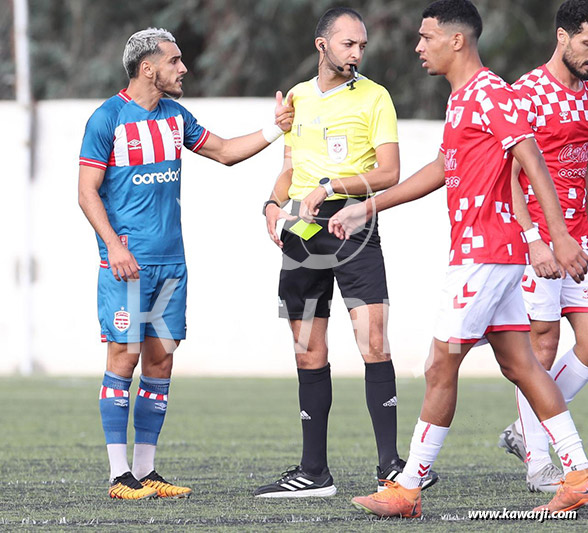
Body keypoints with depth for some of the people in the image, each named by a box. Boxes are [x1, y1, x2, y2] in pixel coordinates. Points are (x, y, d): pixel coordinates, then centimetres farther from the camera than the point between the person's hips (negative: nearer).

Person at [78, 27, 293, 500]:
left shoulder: (175, 115, 13)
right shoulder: (107, 119, -6)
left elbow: (224, 152, 24)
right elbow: (87, 192, -7)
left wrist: (276, 129, 13)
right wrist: (113, 245, -18)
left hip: (171, 261, 6)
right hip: (127, 263, -6)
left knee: (161, 359, 5)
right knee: (125, 356, -8)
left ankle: (146, 470, 11)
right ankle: (119, 474, -4)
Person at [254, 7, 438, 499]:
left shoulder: (373, 97, 0)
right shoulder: (297, 98, 15)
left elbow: (389, 172, -7)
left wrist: (329, 187, -16)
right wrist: (274, 203, 5)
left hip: (353, 225, -5)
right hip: (302, 234, 5)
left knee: (373, 342, -15)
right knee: (309, 352, 6)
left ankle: (390, 466, -12)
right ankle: (314, 472, 12)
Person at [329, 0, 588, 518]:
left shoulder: (490, 93, -13)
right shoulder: (462, 96, 18)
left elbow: (532, 159, -21)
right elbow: (442, 169, 29)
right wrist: (367, 207, 31)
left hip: (484, 252, -10)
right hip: (492, 252, 10)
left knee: (441, 369, -5)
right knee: (520, 363, 7)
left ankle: (408, 489, -1)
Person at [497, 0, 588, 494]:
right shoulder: (528, 93, -9)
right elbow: (509, 175, -12)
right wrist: (534, 240, -20)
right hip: (537, 239, -7)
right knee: (542, 342, -4)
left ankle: (526, 431, 15)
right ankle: (537, 463, 4)